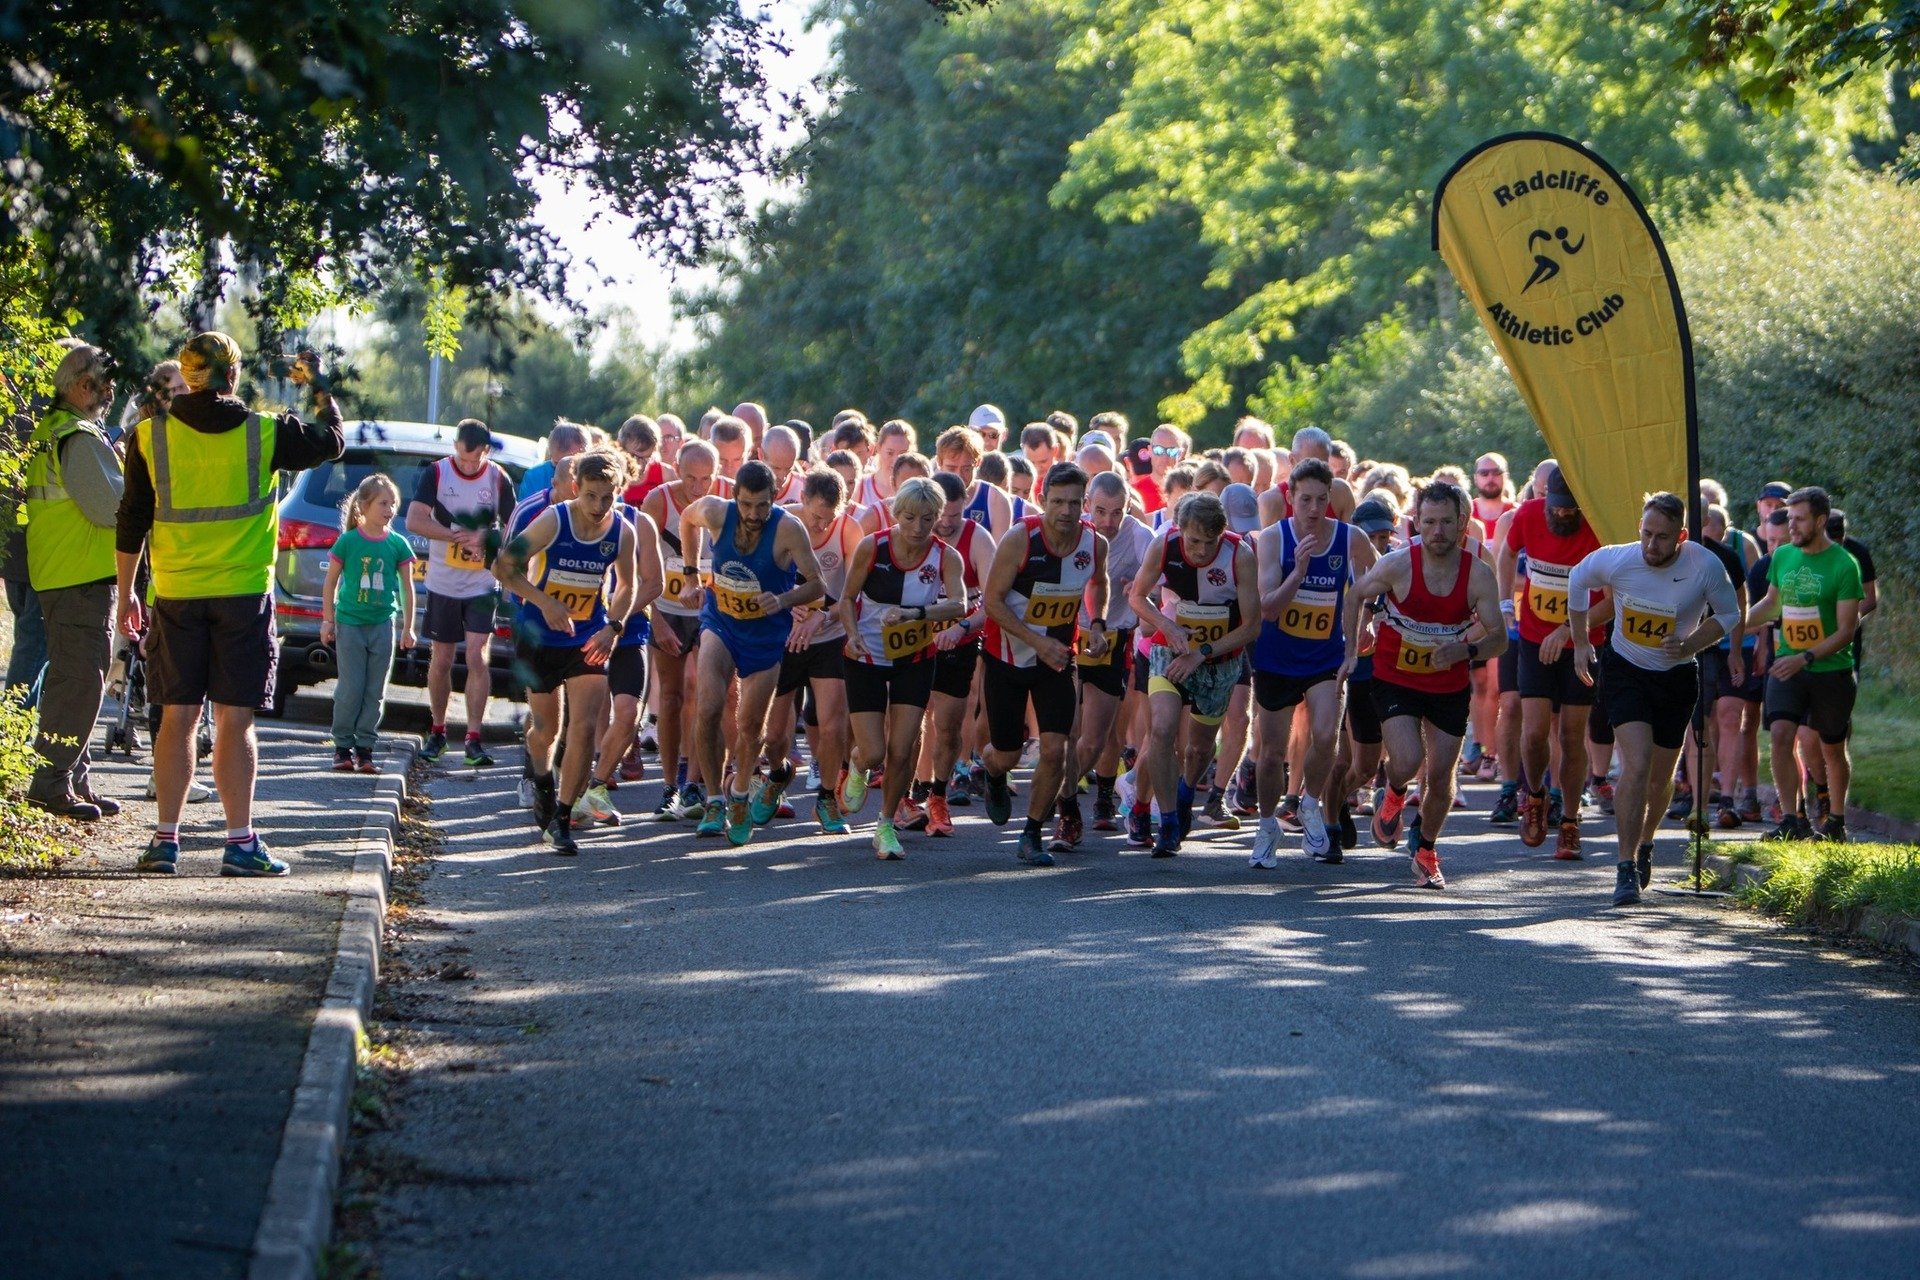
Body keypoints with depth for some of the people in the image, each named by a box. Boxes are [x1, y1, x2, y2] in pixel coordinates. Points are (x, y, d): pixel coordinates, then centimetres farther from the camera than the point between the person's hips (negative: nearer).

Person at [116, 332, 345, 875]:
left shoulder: (150, 436, 0)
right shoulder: (264, 433, -4)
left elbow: (130, 524, 4)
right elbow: (331, 441, 14)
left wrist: (126, 592, 13)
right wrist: (319, 387, 30)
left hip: (176, 596, 2)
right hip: (243, 594, -2)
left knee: (177, 719, 6)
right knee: (234, 721, 0)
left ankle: (166, 839, 5)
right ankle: (240, 842, -1)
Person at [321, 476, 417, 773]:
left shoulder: (398, 544, 2)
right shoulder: (348, 541, -4)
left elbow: (407, 587, 8)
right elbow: (331, 582, 3)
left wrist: (408, 628, 6)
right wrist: (328, 620, 1)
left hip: (382, 625, 2)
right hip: (350, 624, -2)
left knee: (375, 692, 3)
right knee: (350, 689, -3)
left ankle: (364, 748, 10)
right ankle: (343, 746, 7)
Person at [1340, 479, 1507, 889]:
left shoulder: (1479, 575, -15)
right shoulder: (1398, 565, -18)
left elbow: (1499, 637, -11)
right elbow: (1355, 597, 0)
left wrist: (1465, 650, -31)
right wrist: (1352, 652, -1)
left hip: (1450, 687, 2)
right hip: (1395, 681, -2)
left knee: (1441, 777, 6)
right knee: (1407, 762, -21)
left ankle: (1425, 849, 32)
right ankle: (1393, 796, 17)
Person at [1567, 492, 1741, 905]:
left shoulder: (1706, 567, -19)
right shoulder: (1615, 560, -18)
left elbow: (1729, 614, -2)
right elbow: (1578, 581, 4)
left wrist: (1691, 645, -19)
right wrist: (1580, 643, 7)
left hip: (1677, 677, 2)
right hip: (1625, 671, -1)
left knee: (1660, 778, 13)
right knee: (1636, 765, -19)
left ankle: (1644, 845, 42)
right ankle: (1627, 867, -15)